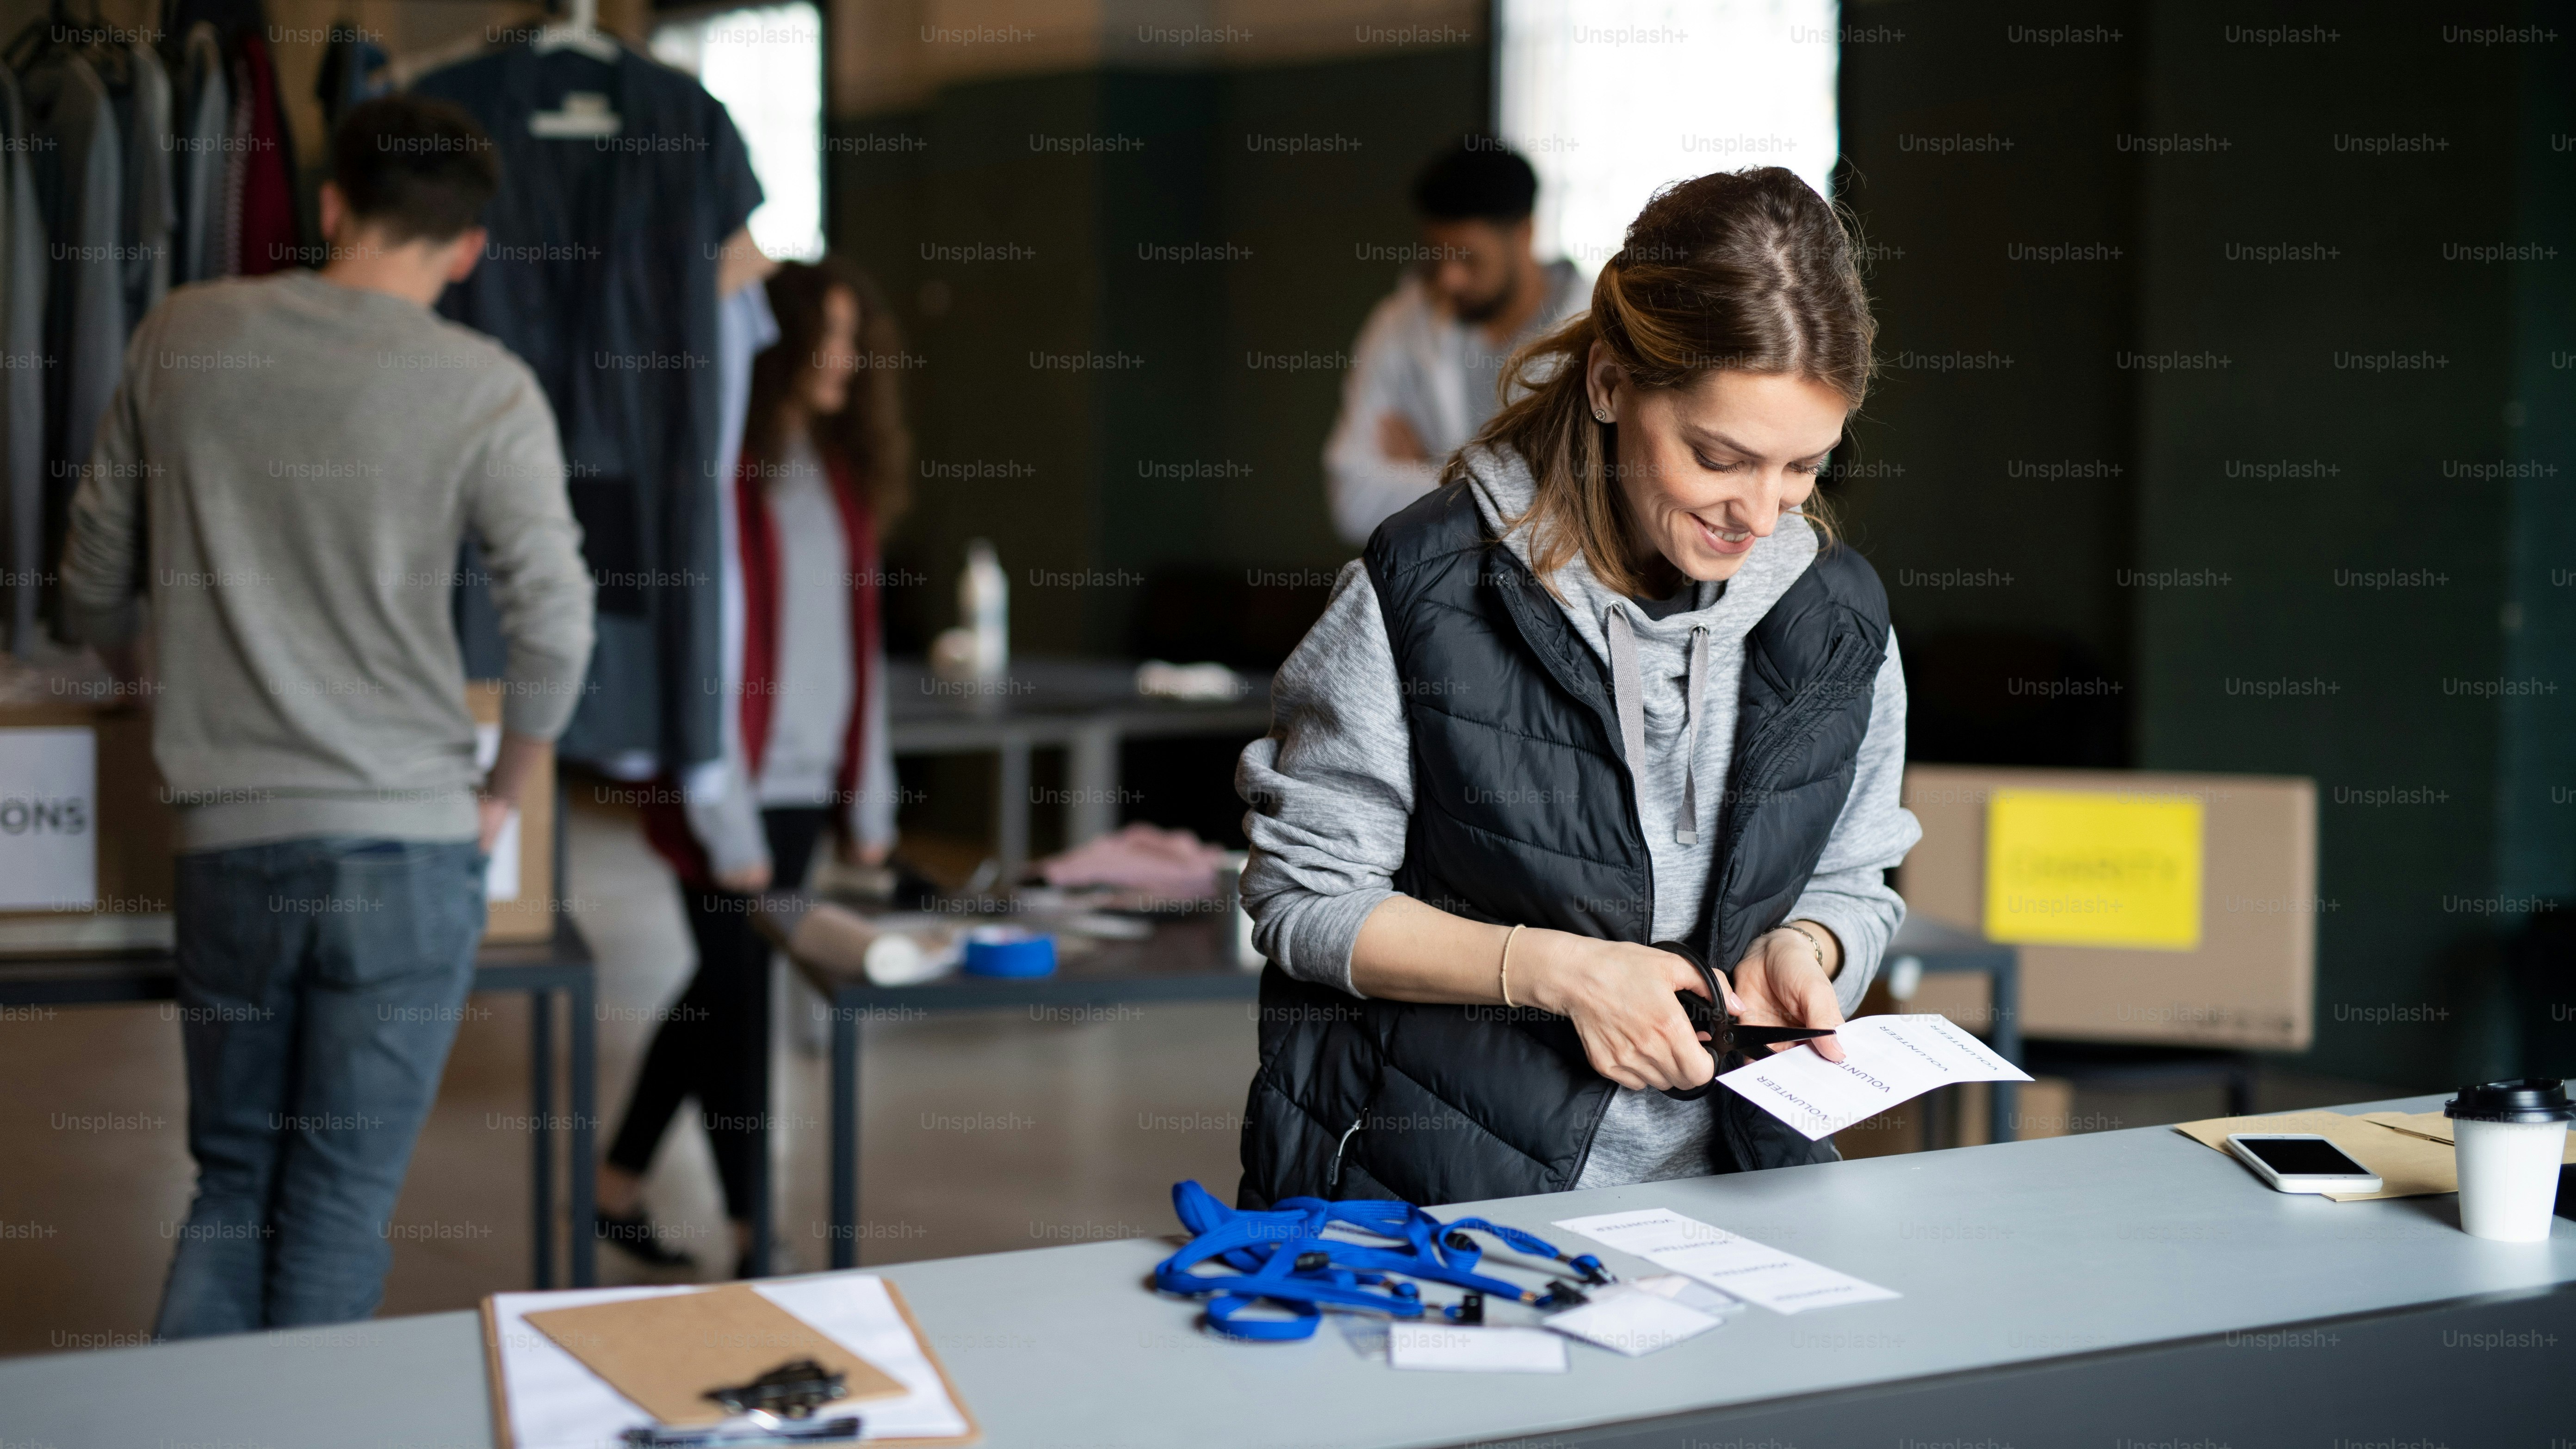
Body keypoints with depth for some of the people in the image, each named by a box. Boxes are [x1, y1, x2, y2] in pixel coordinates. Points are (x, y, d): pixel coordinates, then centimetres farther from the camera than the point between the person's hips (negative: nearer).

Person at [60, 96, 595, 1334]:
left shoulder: (182, 338, 4)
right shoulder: (486, 391, -6)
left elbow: (92, 581, 12)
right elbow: (554, 629, -10)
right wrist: (506, 793, 8)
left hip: (227, 843, 3)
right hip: (407, 844, -3)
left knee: (232, 1184, 16)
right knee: (341, 1207, 5)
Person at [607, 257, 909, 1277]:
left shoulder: (840, 471, 11)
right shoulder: (718, 470, -12)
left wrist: (869, 798, 10)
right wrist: (728, 826, -14)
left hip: (807, 785, 7)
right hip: (736, 793, -7)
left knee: (725, 990, 16)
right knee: (739, 1000, 0)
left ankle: (617, 1185, 32)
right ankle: (754, 1244, 8)